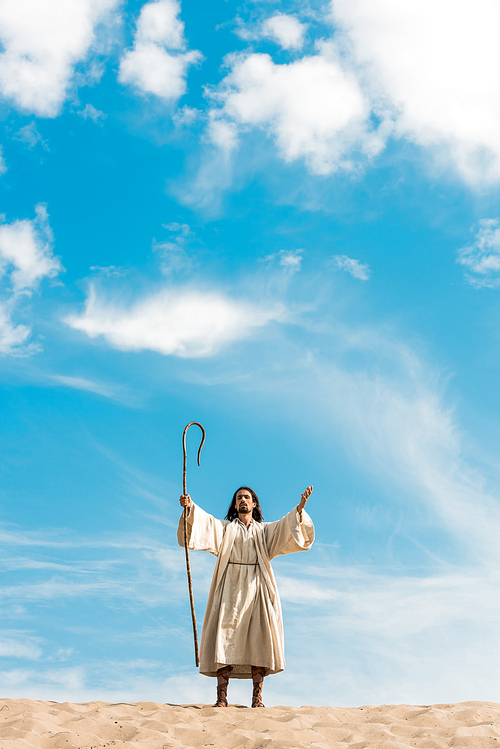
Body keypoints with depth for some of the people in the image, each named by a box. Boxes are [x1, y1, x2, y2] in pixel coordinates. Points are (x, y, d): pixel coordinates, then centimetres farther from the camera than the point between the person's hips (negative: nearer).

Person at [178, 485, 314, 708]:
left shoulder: (265, 530, 20)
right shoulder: (224, 528, 17)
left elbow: (288, 525, 5)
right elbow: (204, 522, -1)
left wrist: (299, 508, -13)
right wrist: (190, 507, -20)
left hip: (255, 587, 1)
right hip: (230, 587, -1)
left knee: (258, 640, -8)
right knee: (224, 638, -11)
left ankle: (257, 696, -5)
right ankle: (222, 696, -11)